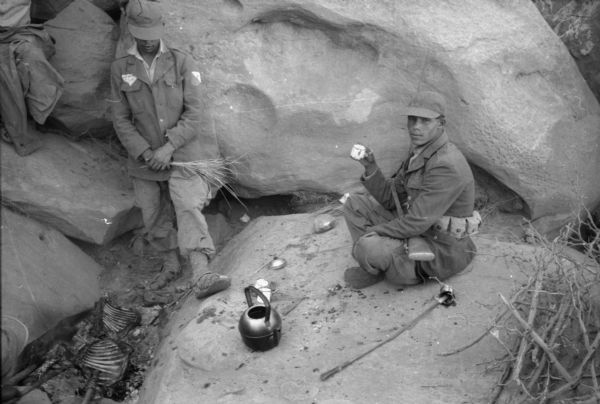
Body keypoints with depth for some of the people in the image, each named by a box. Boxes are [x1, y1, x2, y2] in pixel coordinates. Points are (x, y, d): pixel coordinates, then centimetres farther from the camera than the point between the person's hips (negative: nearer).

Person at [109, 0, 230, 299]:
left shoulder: (182, 62, -7)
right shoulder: (120, 69, -1)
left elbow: (194, 113, -13)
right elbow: (121, 120, -1)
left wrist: (169, 147, -23)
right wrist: (145, 153, -15)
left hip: (181, 149, -3)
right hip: (145, 154, 3)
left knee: (188, 209, -21)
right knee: (154, 216, 12)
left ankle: (202, 278, -30)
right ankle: (171, 266, 35)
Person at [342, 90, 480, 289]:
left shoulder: (446, 165, -29)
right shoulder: (419, 151, 2)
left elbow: (417, 222, -29)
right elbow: (390, 198, 3)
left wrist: (370, 234, -18)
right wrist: (370, 167, -13)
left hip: (440, 249, -9)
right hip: (418, 229, 9)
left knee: (368, 249, -31)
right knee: (354, 204, 5)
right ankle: (376, 266, 1)